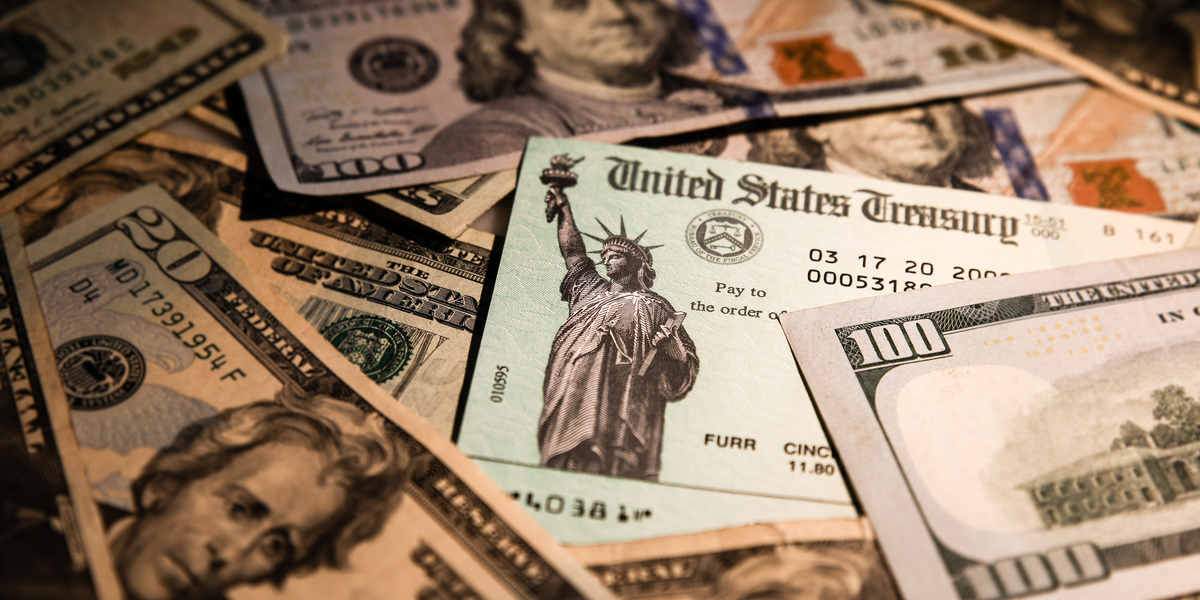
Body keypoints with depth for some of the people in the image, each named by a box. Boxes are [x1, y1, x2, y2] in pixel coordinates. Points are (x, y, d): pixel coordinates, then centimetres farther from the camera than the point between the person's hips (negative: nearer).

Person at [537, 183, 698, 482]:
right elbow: (571, 249, 32)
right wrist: (563, 206, 35)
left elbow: (686, 365, 9)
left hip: (626, 402, -4)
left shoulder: (655, 306, 13)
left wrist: (667, 344, -12)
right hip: (574, 396, 4)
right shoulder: (591, 289, 26)